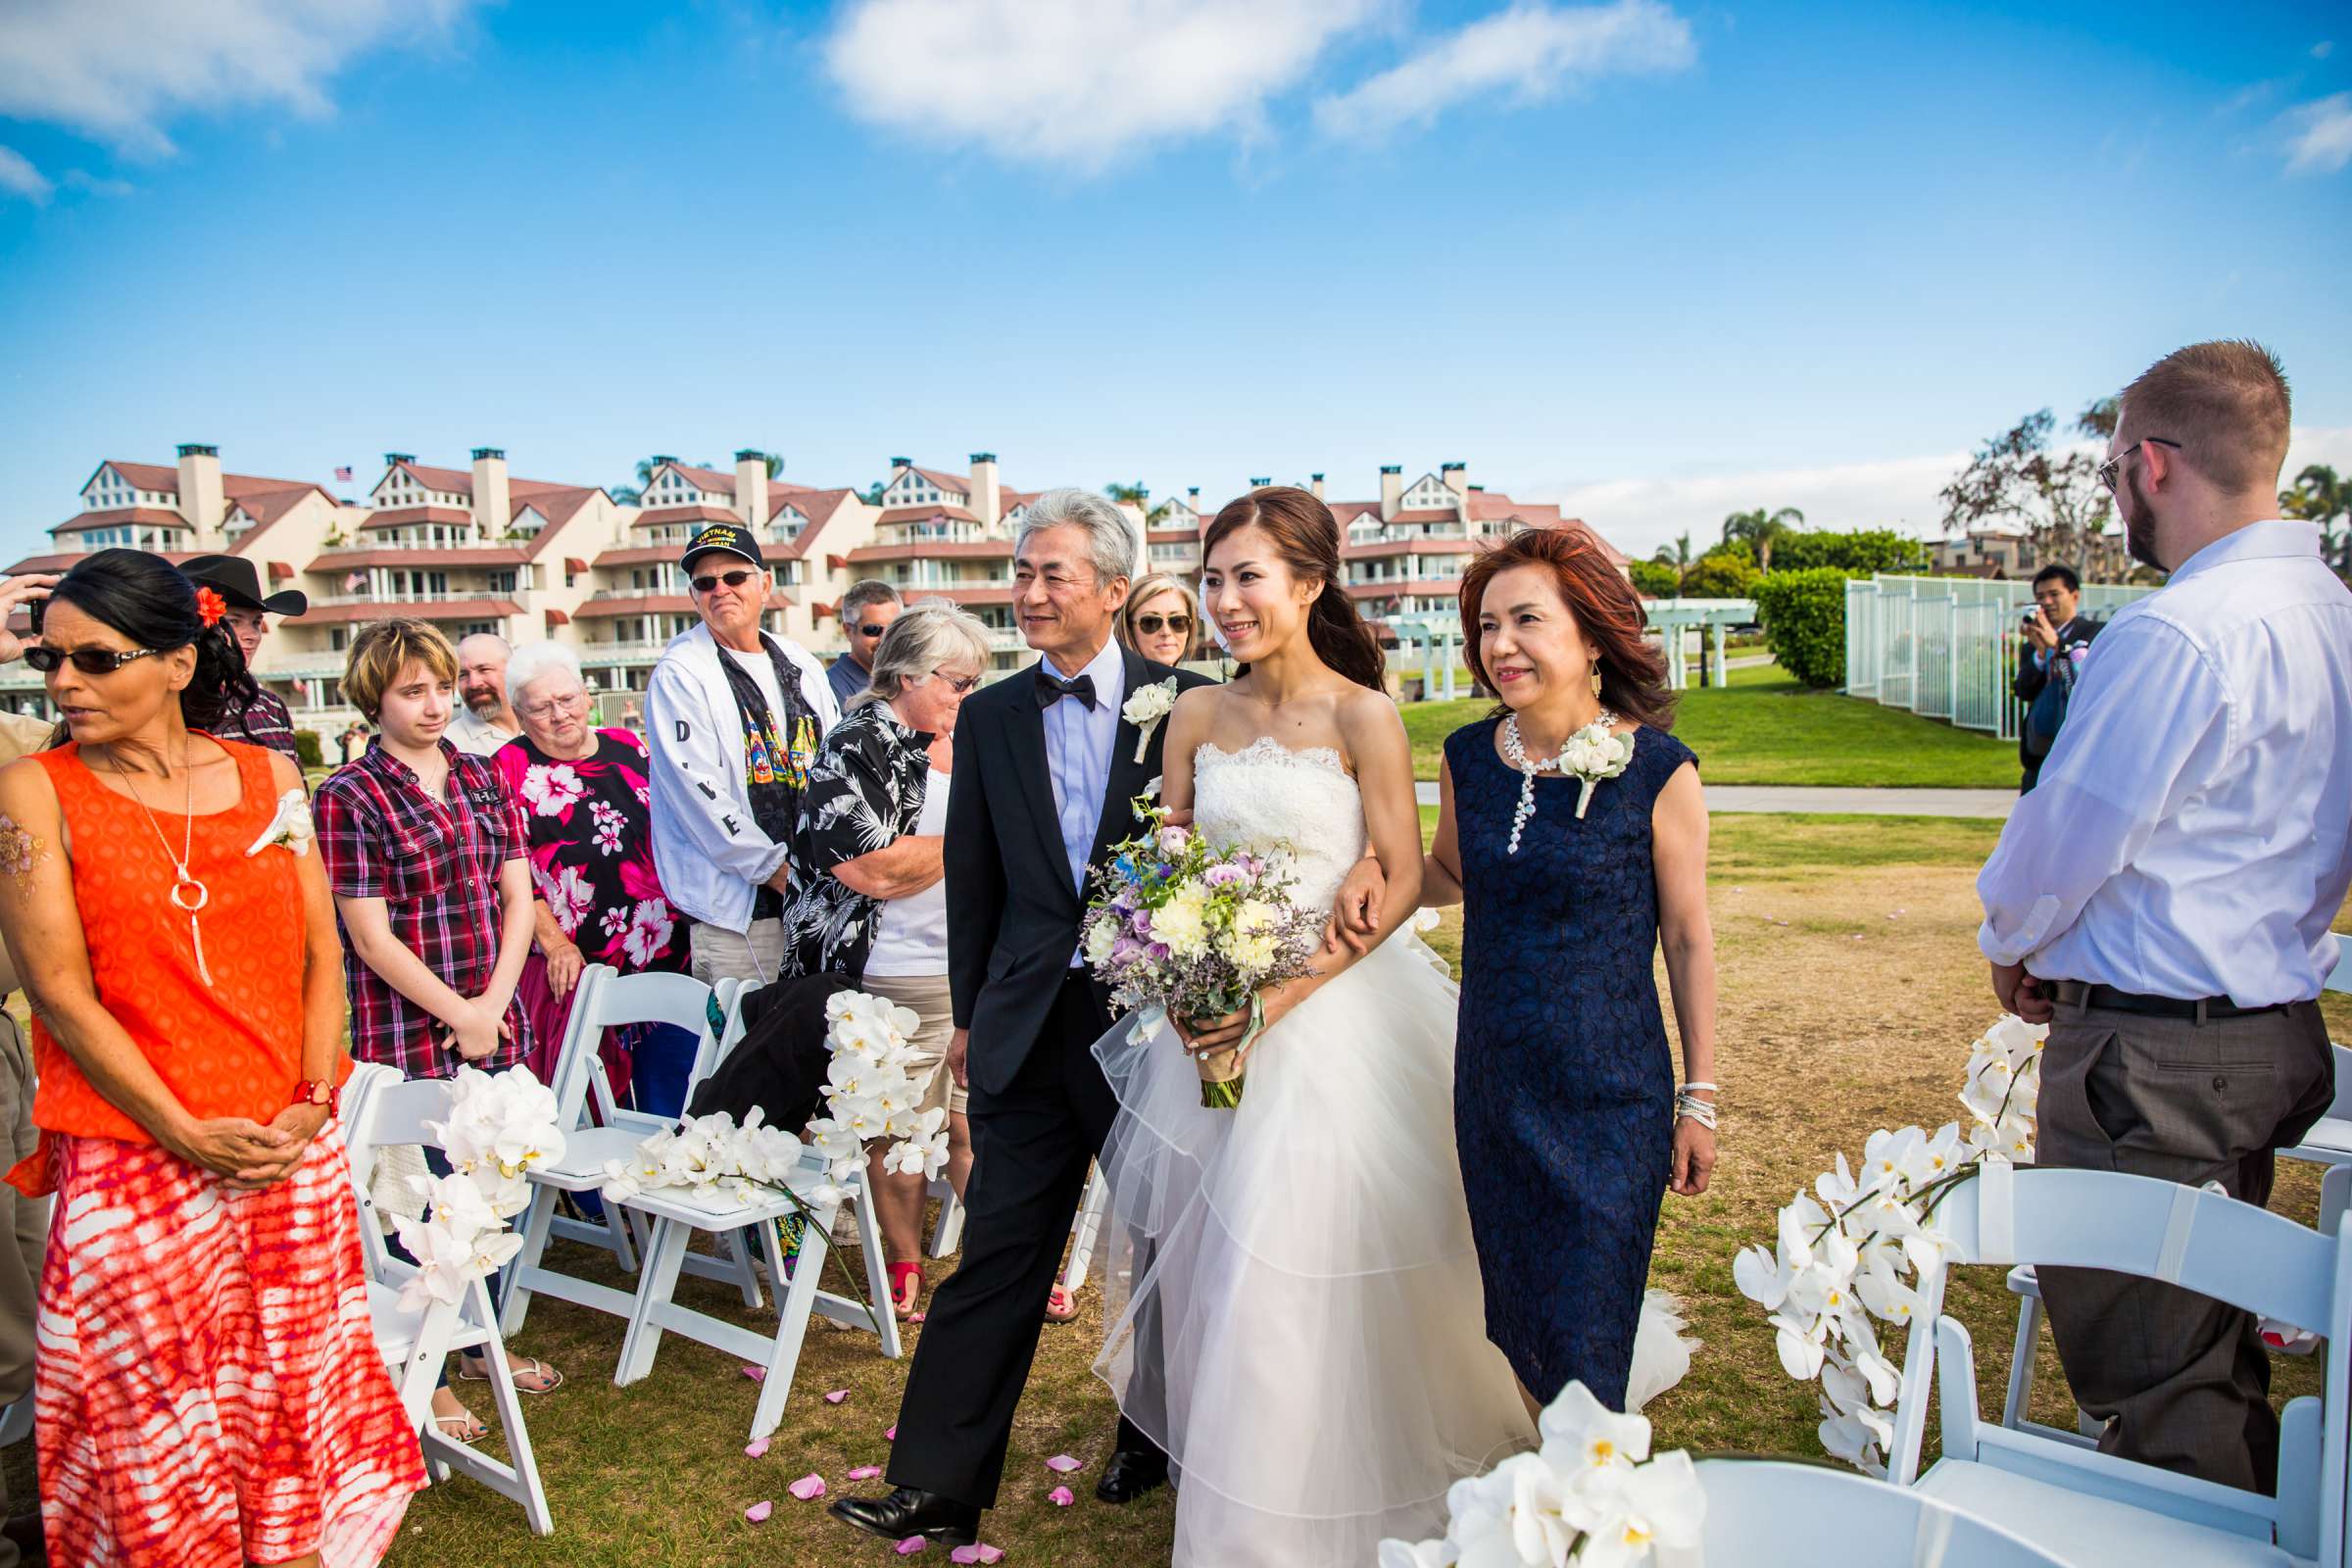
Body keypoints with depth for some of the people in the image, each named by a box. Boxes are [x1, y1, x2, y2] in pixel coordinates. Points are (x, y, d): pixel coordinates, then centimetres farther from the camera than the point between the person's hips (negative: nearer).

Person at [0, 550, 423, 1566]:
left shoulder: (269, 776, 6)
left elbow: (320, 955, 6)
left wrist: (312, 1104, -6)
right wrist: (191, 1136, -11)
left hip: (295, 1152, 3)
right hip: (136, 1164, -3)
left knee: (297, 1386, 13)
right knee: (157, 1413, 6)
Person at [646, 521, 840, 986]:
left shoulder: (800, 665, 14)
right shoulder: (679, 676, -4)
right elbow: (696, 791, -12)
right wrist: (776, 870, -12)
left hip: (815, 895, 6)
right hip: (736, 904, -5)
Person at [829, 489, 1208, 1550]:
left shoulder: (1185, 704, -4)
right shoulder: (990, 717, 5)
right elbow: (973, 876, 10)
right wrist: (969, 1013, 12)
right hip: (1030, 1022, 2)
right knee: (999, 1250, 4)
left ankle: (1154, 1441, 37)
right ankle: (938, 1488, 13)